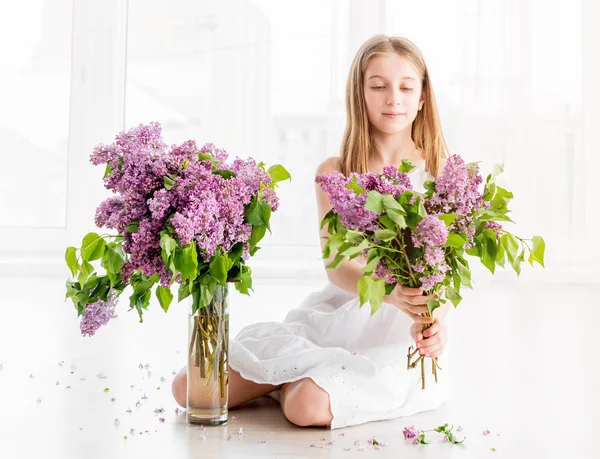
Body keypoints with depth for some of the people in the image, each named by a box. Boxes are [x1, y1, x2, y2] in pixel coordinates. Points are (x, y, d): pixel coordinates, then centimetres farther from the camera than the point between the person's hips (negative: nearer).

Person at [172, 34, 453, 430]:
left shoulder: (440, 174, 0)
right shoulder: (335, 173, 3)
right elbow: (336, 265, -10)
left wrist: (437, 318, -30)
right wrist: (391, 291, -32)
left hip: (397, 336, -2)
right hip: (334, 318, 3)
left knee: (308, 406, -32)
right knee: (189, 389, -8)